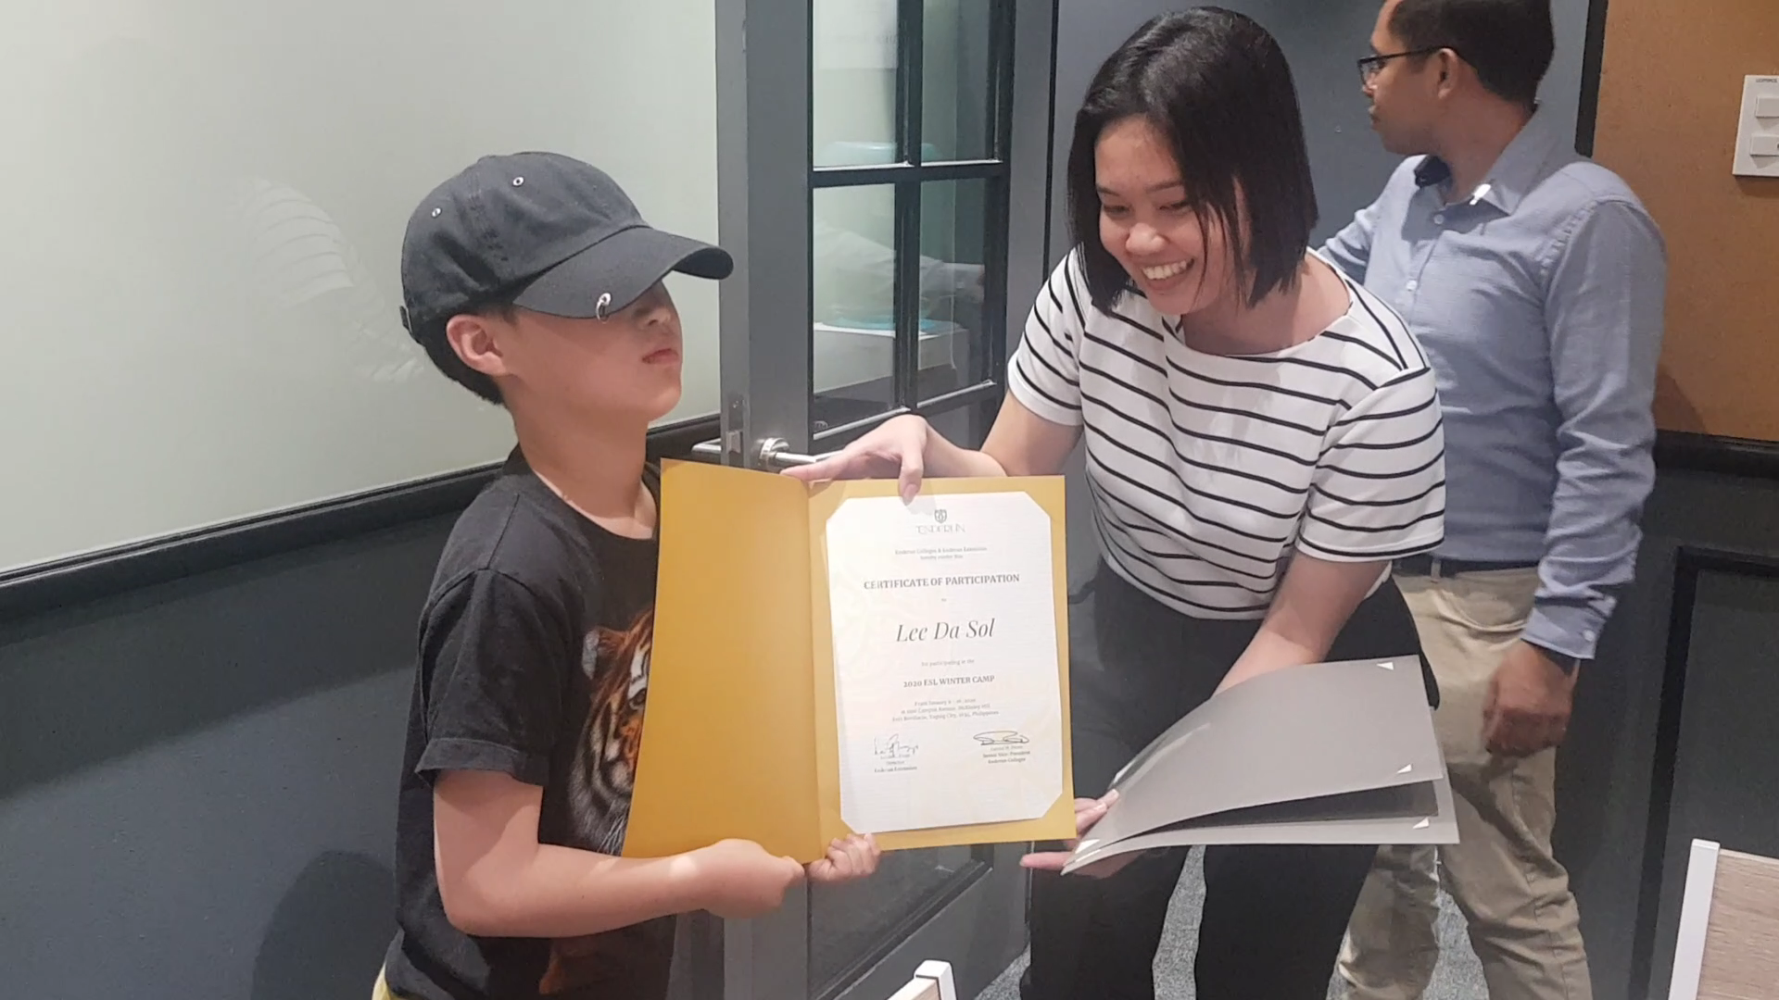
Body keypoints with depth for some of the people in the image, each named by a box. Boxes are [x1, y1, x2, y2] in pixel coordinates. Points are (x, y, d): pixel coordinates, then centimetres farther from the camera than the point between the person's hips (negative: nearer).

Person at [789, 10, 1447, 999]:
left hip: (1316, 686, -2)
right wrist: (922, 446, -28)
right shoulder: (1091, 292, -18)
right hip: (1135, 642, 3)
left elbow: (1298, 633, -19)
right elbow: (1012, 482, -6)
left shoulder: (1375, 381, -28)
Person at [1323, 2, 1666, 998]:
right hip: (1368, 583, 8)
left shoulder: (1589, 221, -17)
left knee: (1507, 890, 3)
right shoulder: (1410, 192, 6)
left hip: (1480, 609, -7)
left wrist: (1554, 644, -20)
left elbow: (1606, 456, -19)